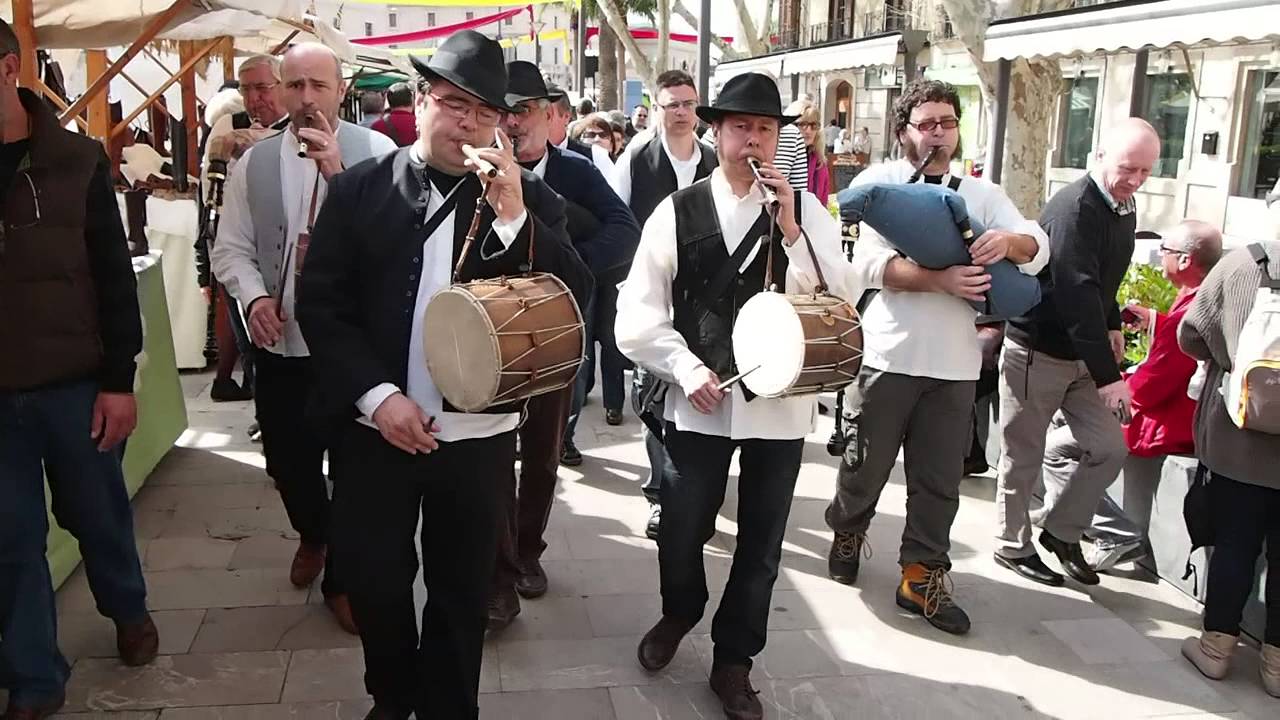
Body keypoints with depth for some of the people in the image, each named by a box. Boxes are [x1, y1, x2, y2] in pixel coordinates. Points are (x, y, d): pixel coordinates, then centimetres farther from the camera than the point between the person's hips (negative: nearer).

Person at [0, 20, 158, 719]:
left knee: (96, 513, 14)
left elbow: (113, 276, -3)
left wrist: (119, 379, -6)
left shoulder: (77, 160, -3)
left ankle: (129, 611, 42)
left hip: (74, 383, -1)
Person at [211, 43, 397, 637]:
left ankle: (343, 576, 30)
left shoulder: (377, 153, -7)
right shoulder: (253, 163, 3)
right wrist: (254, 297, -12)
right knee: (288, 461, 17)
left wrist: (340, 172, -26)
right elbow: (231, 249, 6)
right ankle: (313, 535, 50)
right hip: (281, 344, 3)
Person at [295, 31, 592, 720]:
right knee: (374, 581, 15)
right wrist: (376, 394, -14)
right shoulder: (360, 187, -2)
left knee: (461, 591, 15)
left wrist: (512, 214, -21)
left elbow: (575, 302, -11)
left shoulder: (529, 198, -1)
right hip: (375, 430, 0)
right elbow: (321, 303, -3)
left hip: (478, 435, 0)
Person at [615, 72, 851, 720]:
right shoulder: (678, 211, -2)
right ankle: (678, 614, 42)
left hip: (782, 400, 1)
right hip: (701, 399, -1)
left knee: (761, 543, 11)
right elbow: (639, 312, -3)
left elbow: (836, 303, -8)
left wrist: (790, 229, -16)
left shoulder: (807, 212, 2)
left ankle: (733, 662, 33)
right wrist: (686, 369, -14)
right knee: (680, 532, 8)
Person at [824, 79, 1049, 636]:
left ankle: (922, 578, 19)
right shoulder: (882, 184, 0)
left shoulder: (982, 194, 12)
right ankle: (848, 532, 38)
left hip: (956, 364, 3)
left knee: (940, 479, 7)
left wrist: (1008, 241, -22)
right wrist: (940, 279, -26)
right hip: (890, 355, -3)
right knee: (867, 463, 11)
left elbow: (1038, 248, 2)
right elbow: (869, 262, -14)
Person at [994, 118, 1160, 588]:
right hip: (1038, 352, -8)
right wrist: (1108, 377, -30)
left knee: (1109, 449, 5)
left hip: (1083, 354, 8)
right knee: (1023, 456, 5)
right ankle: (1013, 546, 22)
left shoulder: (1124, 207, 7)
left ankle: (1061, 531, 23)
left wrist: (1113, 326, 10)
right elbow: (1077, 296, -29)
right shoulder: (1073, 209, -22)